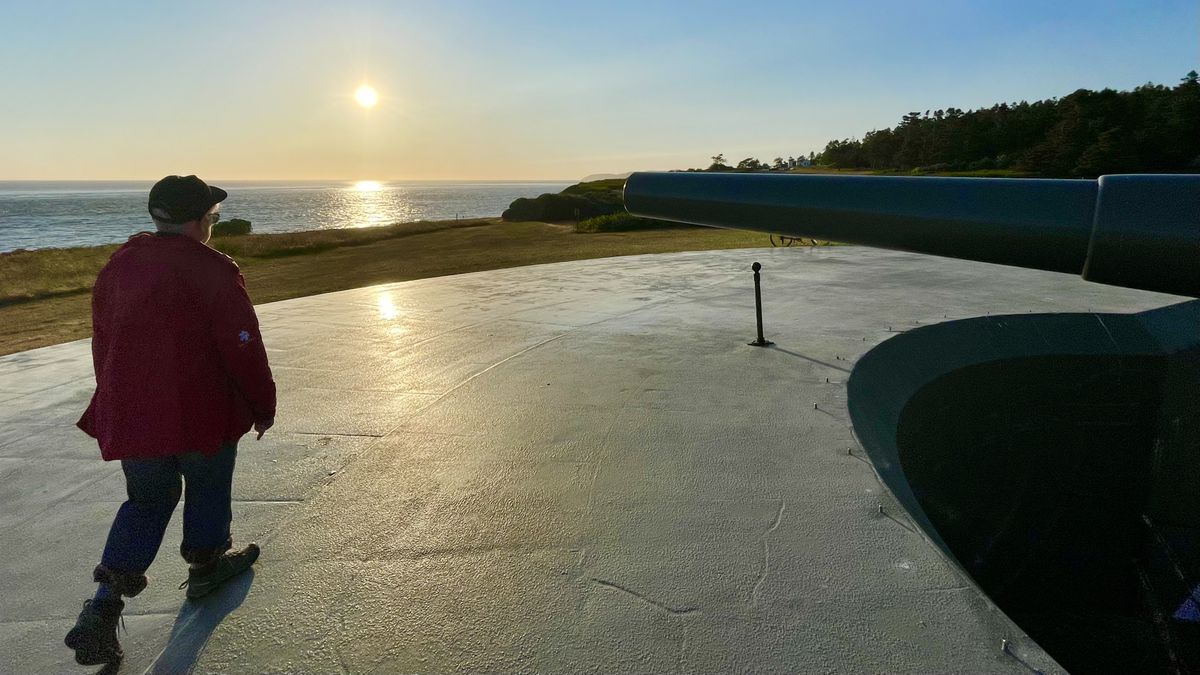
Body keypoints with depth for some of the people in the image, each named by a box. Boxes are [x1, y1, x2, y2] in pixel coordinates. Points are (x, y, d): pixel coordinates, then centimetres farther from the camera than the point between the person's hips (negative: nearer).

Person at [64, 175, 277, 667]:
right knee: (208, 486, 19)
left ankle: (106, 601, 9)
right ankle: (206, 563, 37)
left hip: (129, 414, 6)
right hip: (201, 414, -6)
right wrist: (263, 406, -1)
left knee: (147, 499, 20)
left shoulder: (118, 266, 6)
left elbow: (103, 344, 14)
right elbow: (243, 349, -14)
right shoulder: (213, 271, -16)